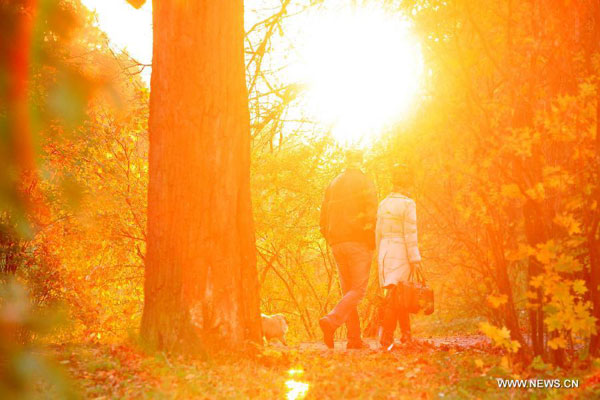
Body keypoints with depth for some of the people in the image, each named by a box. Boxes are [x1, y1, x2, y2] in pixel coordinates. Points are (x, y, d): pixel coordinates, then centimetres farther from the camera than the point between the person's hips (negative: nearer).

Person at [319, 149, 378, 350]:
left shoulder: (333, 184, 15)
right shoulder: (365, 182, -2)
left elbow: (324, 218, 14)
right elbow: (371, 213, -13)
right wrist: (372, 241, -1)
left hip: (337, 243, 6)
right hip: (358, 242, -6)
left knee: (348, 291, 9)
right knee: (358, 290, -5)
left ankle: (354, 338, 4)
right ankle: (332, 320, -26)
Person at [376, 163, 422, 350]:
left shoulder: (383, 204, 8)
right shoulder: (407, 204, -10)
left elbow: (378, 233, 12)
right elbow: (410, 234, -13)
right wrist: (415, 259, -9)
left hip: (385, 251, 6)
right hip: (401, 252, -6)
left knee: (398, 294, 15)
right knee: (394, 294, -5)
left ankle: (406, 333, 21)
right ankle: (386, 336, -9)